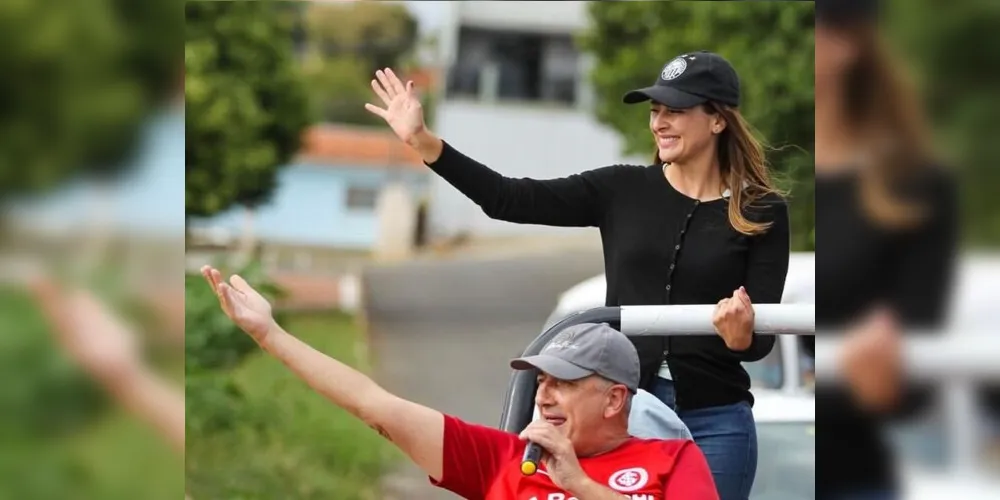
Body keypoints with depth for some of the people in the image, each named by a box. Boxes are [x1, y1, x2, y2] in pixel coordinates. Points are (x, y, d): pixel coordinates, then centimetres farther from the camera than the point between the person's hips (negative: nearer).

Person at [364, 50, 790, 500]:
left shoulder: (763, 212, -3)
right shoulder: (622, 190, 4)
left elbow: (763, 339, -6)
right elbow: (512, 200, 0)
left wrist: (742, 335, -29)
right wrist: (422, 141, -7)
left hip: (712, 422, -3)